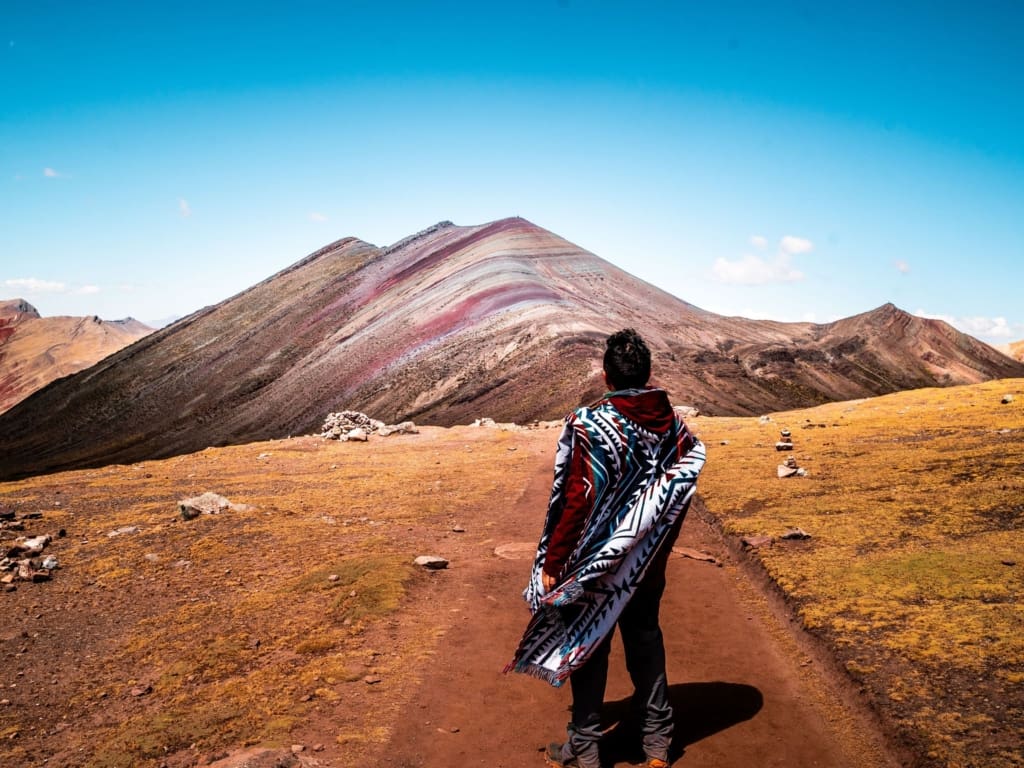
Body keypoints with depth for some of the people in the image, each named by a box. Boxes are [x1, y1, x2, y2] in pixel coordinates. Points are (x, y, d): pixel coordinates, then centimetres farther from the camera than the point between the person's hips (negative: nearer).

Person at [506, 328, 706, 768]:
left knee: (588, 645, 9)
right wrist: (657, 547, 15)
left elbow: (577, 501, -22)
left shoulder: (591, 427, -21)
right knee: (646, 640, 18)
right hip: (648, 564, 5)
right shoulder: (673, 425, -4)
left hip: (594, 563, -5)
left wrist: (552, 562, -13)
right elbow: (680, 495, 3)